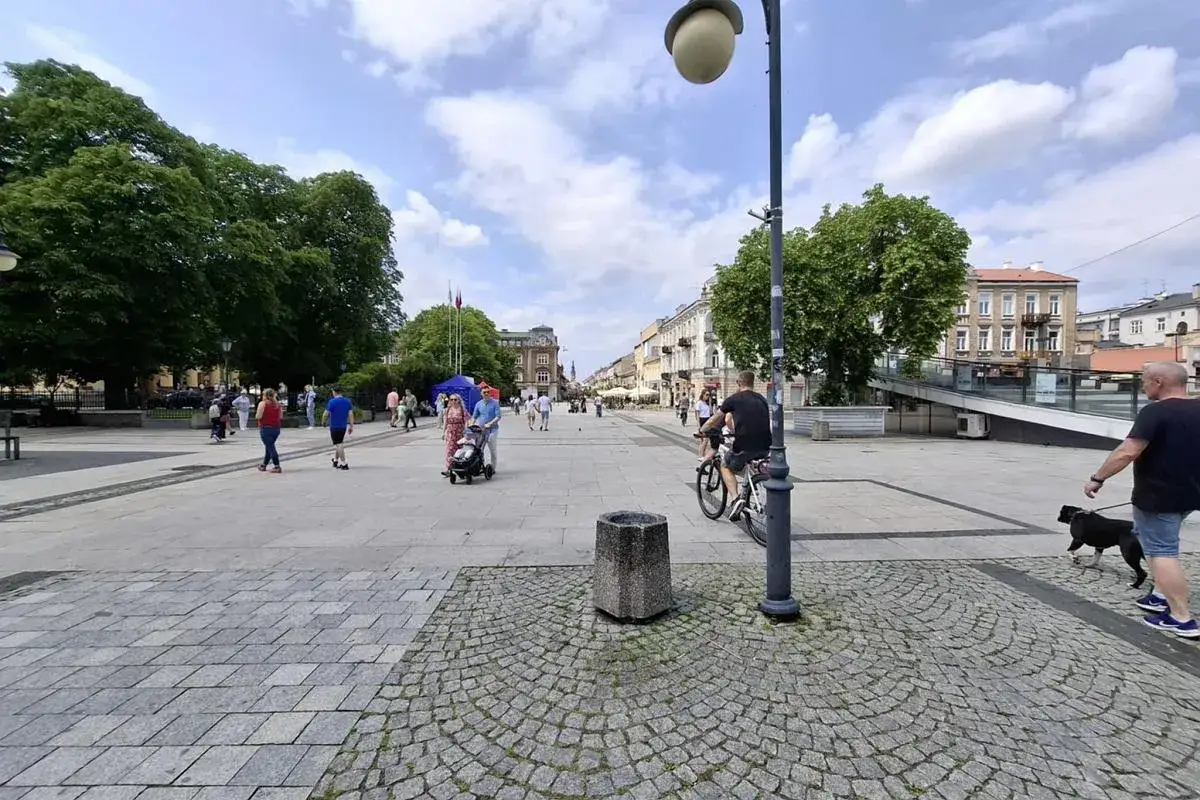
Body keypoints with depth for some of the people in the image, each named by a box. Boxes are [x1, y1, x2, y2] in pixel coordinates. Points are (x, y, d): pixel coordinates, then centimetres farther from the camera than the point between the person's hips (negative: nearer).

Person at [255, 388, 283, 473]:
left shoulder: (263, 403, -8)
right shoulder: (278, 404, 8)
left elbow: (258, 417, -13)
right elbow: (281, 417, 7)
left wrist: (256, 414, 8)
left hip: (266, 428, -6)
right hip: (276, 428, 6)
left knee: (270, 447, -4)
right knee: (269, 446, 18)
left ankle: (277, 466, -10)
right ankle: (264, 465, 29)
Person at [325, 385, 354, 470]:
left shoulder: (332, 401, -12)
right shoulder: (347, 401, 2)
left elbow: (326, 413, -9)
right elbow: (351, 414, -1)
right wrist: (351, 426, 3)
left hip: (334, 426, -5)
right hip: (343, 426, 5)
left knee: (339, 445, -2)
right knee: (339, 444, 20)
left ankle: (344, 464, -5)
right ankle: (335, 461, 31)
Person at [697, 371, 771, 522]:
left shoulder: (735, 398, 1)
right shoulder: (762, 399, 16)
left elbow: (715, 419, 11)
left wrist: (701, 431, 27)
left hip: (745, 446, -5)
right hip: (764, 447, 5)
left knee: (726, 467, 20)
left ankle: (736, 498, 0)